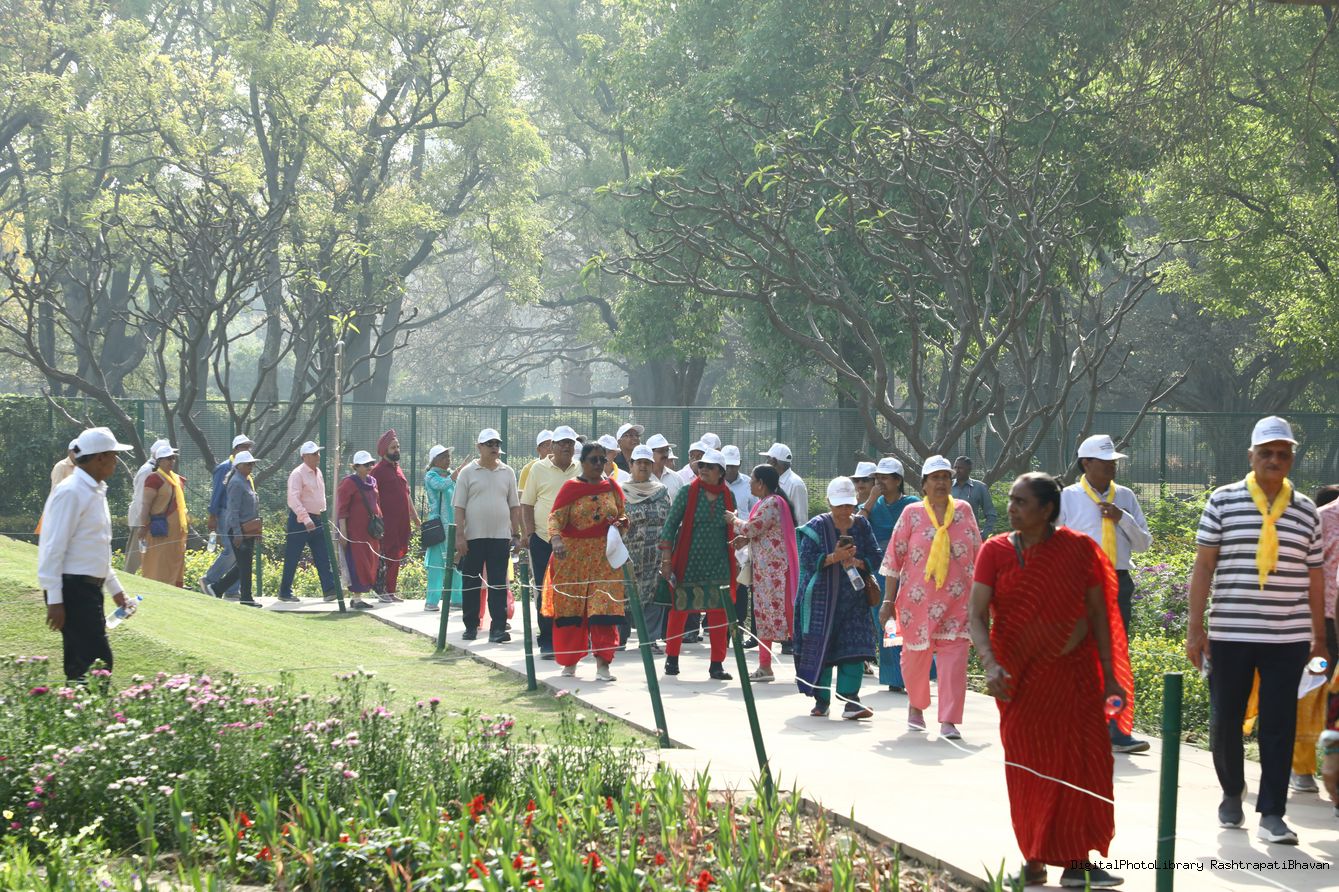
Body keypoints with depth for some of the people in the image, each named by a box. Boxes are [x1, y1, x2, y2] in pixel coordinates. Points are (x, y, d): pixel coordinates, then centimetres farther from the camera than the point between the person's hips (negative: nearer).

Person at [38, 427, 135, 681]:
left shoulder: (95, 491, 15)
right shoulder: (71, 493, -14)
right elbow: (53, 549, -17)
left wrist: (114, 587, 28)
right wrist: (54, 601, -20)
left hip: (90, 590, 9)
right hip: (73, 590, -9)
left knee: (81, 664, 10)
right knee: (98, 663, -14)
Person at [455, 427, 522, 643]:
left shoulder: (507, 473, 10)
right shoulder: (468, 473, 2)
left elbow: (515, 506, 12)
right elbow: (459, 507, 0)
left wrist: (516, 534, 6)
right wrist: (459, 535, -8)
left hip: (500, 536, 1)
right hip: (473, 537, -1)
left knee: (498, 584, -2)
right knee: (471, 584, 5)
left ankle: (498, 628, -3)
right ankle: (471, 626, 15)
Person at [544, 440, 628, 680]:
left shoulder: (612, 487, 9)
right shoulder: (571, 487, -2)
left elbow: (622, 515, 21)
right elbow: (556, 517, -11)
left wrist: (621, 522, -3)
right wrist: (556, 539, -30)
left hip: (605, 557, 2)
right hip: (573, 555, -2)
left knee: (603, 607, -8)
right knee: (571, 608, 3)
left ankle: (602, 663, -7)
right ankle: (569, 661, 17)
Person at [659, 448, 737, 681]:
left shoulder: (728, 496, 6)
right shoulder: (688, 492, -3)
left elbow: (732, 531, 14)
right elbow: (670, 524, -4)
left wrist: (734, 562, 13)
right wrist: (666, 558, -10)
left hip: (718, 564, 2)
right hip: (688, 562, -2)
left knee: (719, 613, 0)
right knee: (679, 609, 3)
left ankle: (717, 664, 7)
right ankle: (671, 659, 17)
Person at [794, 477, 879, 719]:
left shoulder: (862, 525, 8)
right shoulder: (817, 526, -2)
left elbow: (875, 558, 7)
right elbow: (806, 560, -9)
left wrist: (857, 562, -13)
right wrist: (834, 558, -22)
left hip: (854, 598, 2)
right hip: (822, 597, -2)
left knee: (854, 648, -7)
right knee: (820, 647, 0)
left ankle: (850, 701, -6)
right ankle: (821, 701, 10)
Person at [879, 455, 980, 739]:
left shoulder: (964, 511, 6)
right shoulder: (912, 514, 2)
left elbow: (977, 555, 11)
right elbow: (894, 558, 3)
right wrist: (888, 600, 0)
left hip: (957, 599, 0)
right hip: (918, 599, 0)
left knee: (954, 657, -8)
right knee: (916, 655, 9)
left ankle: (949, 721, -6)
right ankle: (916, 705, 36)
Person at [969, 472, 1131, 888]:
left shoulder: (1079, 549, -1)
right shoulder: (996, 551, -2)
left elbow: (1099, 613, 3)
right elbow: (978, 614, -9)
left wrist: (1110, 676, 1)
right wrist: (990, 664, -26)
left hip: (1074, 674, 0)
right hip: (1019, 678, 0)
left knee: (1083, 762, -2)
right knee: (1028, 767, 5)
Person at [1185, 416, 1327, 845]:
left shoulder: (1305, 511, 8)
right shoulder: (1223, 501, 2)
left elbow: (1314, 577, 13)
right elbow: (1203, 565, 1)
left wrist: (1319, 634, 13)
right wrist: (1194, 628, -3)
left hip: (1288, 637, 1)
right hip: (1230, 633, -1)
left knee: (1279, 726, -1)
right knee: (1225, 720, 7)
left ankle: (1272, 814, 4)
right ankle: (1231, 792, 31)